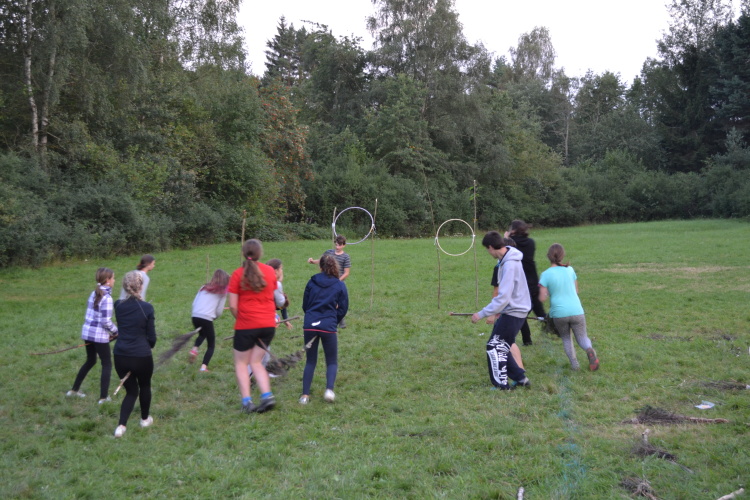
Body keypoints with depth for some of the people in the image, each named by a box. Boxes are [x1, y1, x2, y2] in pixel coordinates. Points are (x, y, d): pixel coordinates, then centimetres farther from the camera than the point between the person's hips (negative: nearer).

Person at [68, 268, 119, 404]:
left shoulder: (94, 294, 7)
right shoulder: (107, 298, -18)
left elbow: (89, 314, 13)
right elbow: (106, 321, -20)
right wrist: (115, 332, -3)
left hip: (87, 332, 8)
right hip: (100, 335, -8)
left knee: (90, 361, 24)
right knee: (107, 364, 6)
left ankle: (74, 390, 33)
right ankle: (103, 397, 8)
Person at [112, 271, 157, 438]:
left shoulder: (118, 306, -2)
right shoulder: (147, 308, -12)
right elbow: (151, 336, -4)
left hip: (120, 356, 3)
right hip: (142, 356, -3)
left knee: (131, 390, 18)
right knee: (144, 387, 23)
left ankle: (121, 425, 3)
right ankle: (145, 418, 40)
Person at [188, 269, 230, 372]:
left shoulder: (204, 287, 17)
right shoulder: (222, 292, 6)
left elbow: (194, 303, 12)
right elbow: (219, 310, 3)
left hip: (195, 316, 5)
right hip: (207, 319, -4)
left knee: (202, 334, 34)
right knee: (211, 345, 11)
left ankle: (194, 349, 8)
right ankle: (204, 367, -4)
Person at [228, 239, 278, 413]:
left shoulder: (238, 274, -7)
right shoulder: (270, 271, 4)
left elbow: (233, 305, -7)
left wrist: (241, 318, 8)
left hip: (246, 326, -3)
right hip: (268, 324, 4)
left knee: (241, 363, 12)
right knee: (256, 362, 15)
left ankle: (247, 401, 3)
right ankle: (267, 396, -2)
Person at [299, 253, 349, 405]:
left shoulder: (312, 282, 5)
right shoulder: (340, 285, 1)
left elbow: (305, 305, 10)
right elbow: (343, 309, 4)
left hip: (310, 325, 2)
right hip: (329, 327, -2)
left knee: (310, 361, 14)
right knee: (332, 362, 12)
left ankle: (305, 395, 7)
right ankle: (329, 389, -12)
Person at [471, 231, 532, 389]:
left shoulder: (509, 265, -25)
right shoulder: (507, 259, 5)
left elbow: (503, 297, -27)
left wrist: (482, 314, -22)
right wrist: (497, 311, 18)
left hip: (513, 312, -9)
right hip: (513, 309, 9)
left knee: (494, 346, -1)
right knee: (501, 347, 15)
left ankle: (501, 385, 9)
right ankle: (520, 378, 22)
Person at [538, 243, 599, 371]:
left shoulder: (546, 274, -7)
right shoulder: (570, 270, 4)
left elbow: (542, 298, -9)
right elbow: (576, 290, 15)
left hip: (559, 313, -2)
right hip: (576, 311, 2)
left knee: (566, 338, 21)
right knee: (582, 337, 14)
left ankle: (574, 362, 4)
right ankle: (589, 349, -19)